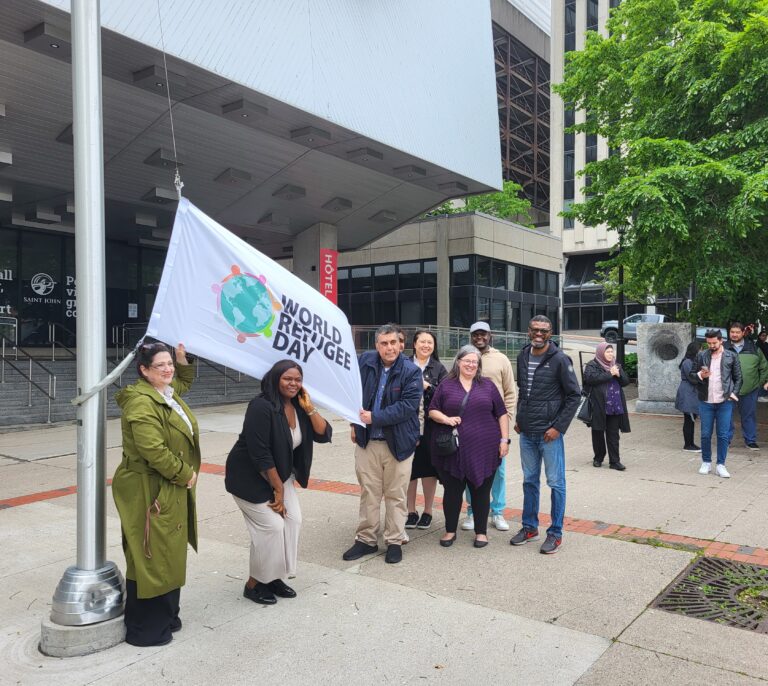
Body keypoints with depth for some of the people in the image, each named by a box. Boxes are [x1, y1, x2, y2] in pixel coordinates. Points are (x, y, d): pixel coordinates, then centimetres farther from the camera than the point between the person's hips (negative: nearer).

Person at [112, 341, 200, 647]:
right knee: (150, 560, -1)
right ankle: (144, 630, 12)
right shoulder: (142, 402, -22)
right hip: (149, 493, -10)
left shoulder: (168, 393, 10)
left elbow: (184, 382, 36)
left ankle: (165, 618, 32)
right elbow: (153, 450, -29)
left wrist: (183, 360, 19)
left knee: (169, 556, 18)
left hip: (171, 491, 10)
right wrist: (185, 474, -18)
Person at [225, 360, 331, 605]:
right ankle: (254, 583, 6)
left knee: (293, 520, -2)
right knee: (271, 525, -12)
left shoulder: (298, 405, -1)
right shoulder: (262, 407, -24)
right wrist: (278, 488, -19)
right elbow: (260, 453, -25)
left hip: (279, 474, 8)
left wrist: (309, 408, -17)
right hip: (249, 476, -7)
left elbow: (324, 435, -5)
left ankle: (273, 577, 14)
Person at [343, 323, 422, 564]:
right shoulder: (364, 361, 0)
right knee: (368, 492, 11)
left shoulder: (411, 371, -11)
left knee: (395, 494, 7)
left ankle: (394, 541, 21)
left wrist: (375, 417, -21)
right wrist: (355, 422, 9)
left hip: (398, 442, -3)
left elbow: (408, 405, -19)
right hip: (367, 440, 3)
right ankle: (366, 539, 23)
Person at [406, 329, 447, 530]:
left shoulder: (439, 369, 5)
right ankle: (411, 512, 21)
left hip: (430, 426, 0)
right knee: (409, 468, 6)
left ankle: (427, 512, 22)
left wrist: (427, 386, -13)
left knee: (428, 468, 7)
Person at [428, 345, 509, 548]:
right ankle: (450, 530, 23)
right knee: (452, 491, 7)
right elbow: (432, 411, 7)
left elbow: (502, 414, 9)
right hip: (452, 450, 0)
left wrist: (504, 440, 1)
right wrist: (446, 419, -13)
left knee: (481, 491, 7)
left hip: (483, 450, 1)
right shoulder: (446, 386, 6)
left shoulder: (488, 385, 8)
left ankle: (481, 531, 22)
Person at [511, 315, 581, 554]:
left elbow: (574, 395, -10)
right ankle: (530, 527, 28)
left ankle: (555, 533, 14)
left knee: (556, 482, 3)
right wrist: (519, 418, 11)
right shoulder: (523, 356, 7)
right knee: (529, 480, 15)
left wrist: (558, 427, -13)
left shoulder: (559, 359, -11)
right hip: (526, 432, 6)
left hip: (549, 432, -6)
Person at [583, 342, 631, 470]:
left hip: (615, 406, 4)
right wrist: (610, 374, -16)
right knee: (598, 433, 7)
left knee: (613, 434, 3)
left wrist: (618, 374, -9)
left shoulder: (616, 366, 16)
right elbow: (591, 378, -22)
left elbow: (626, 381, 12)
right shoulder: (592, 365, -3)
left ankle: (614, 461, 6)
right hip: (599, 406, -4)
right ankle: (598, 458, 21)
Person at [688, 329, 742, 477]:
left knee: (723, 435, 2)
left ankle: (721, 465, 11)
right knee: (705, 435, 7)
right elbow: (691, 376, 5)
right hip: (706, 402, 1)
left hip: (725, 402, -1)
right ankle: (706, 462, 21)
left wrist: (734, 393, -6)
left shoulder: (731, 356, 2)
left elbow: (738, 378, 7)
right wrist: (700, 375, -15)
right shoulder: (701, 356, 3)